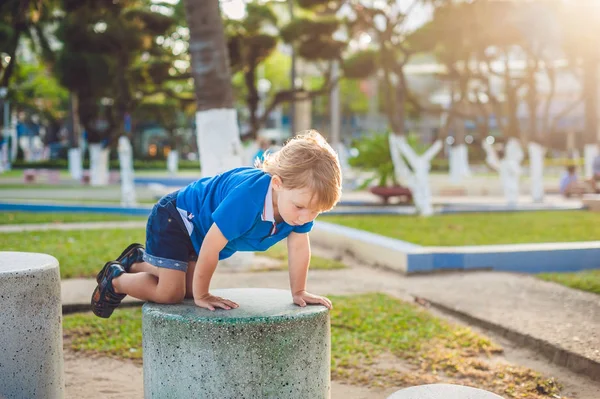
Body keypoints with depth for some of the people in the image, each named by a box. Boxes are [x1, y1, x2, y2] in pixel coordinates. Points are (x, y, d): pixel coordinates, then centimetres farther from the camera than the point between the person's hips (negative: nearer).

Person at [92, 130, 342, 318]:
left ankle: (138, 261, 36)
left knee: (188, 289, 12)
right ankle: (115, 279, 14)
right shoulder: (247, 198, -45)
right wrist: (201, 295, -23)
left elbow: (299, 247, -8)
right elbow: (211, 246, -36)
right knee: (170, 293, -14)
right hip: (174, 217, -8)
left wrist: (299, 292, -4)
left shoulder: (302, 200, -24)